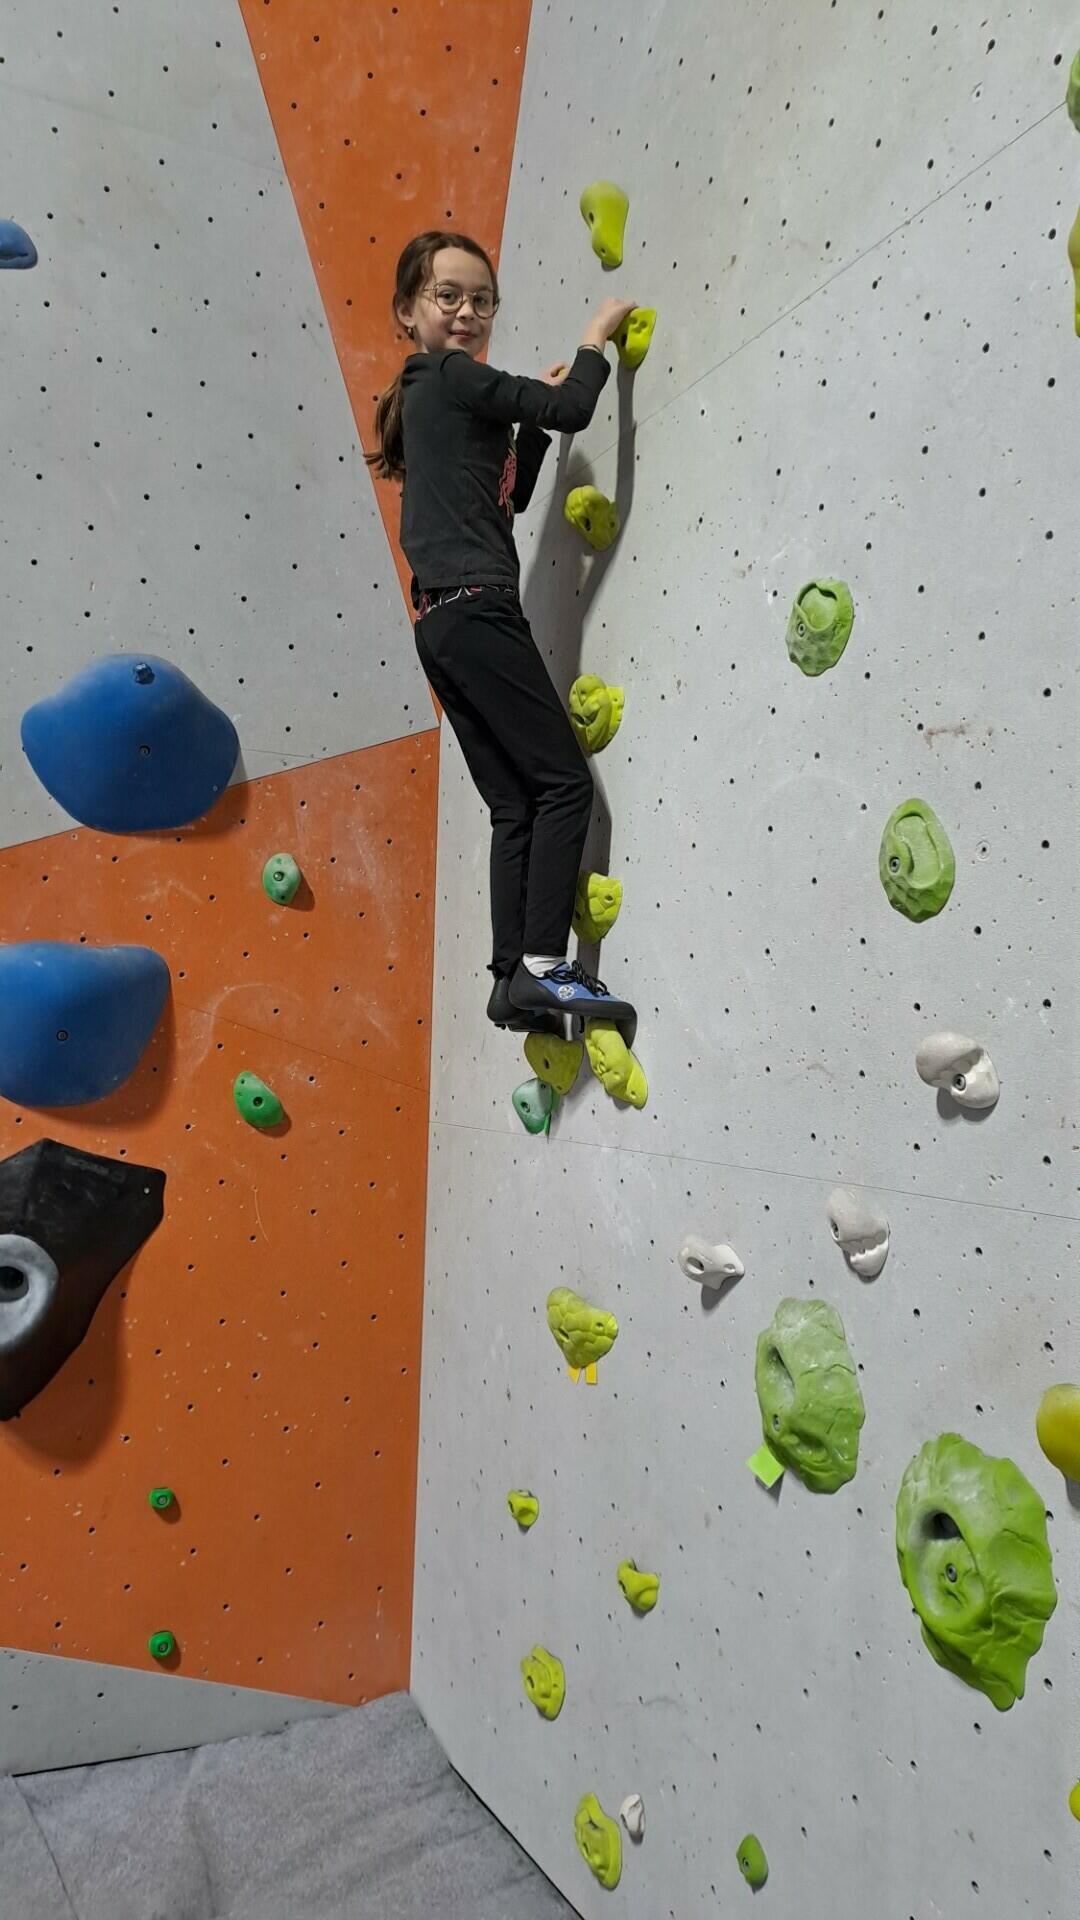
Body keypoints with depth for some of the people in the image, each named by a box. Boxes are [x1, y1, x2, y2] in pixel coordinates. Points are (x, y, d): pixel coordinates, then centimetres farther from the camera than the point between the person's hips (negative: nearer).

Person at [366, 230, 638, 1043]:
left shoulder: (431, 395, 26)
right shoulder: (456, 377, -1)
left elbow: (510, 496, 28)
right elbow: (574, 410, -7)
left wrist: (533, 415, 18)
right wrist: (597, 333, 10)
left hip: (445, 620, 9)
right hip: (475, 610, -9)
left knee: (516, 806, 6)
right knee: (565, 781, -9)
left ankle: (513, 977, 5)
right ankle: (543, 966, -12)